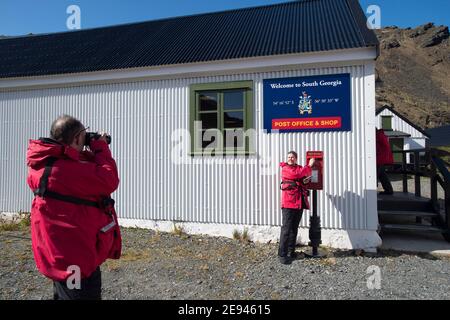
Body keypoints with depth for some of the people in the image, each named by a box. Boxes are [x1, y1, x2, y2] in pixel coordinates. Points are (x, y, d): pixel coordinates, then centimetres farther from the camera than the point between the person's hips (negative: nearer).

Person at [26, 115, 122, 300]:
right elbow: (108, 181, -26)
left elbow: (84, 178, 14)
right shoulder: (65, 167, -26)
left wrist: (93, 153, 4)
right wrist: (101, 149, -14)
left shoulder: (46, 162, 5)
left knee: (63, 294, 27)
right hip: (75, 256, -10)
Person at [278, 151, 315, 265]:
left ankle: (291, 251, 21)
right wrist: (309, 165, -9)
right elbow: (297, 174, -17)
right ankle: (282, 254, -5)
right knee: (286, 228, -8)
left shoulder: (300, 168, 18)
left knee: (294, 228, 11)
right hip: (288, 201, -6)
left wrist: (307, 180, -5)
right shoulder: (285, 168, -1)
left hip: (300, 202, 6)